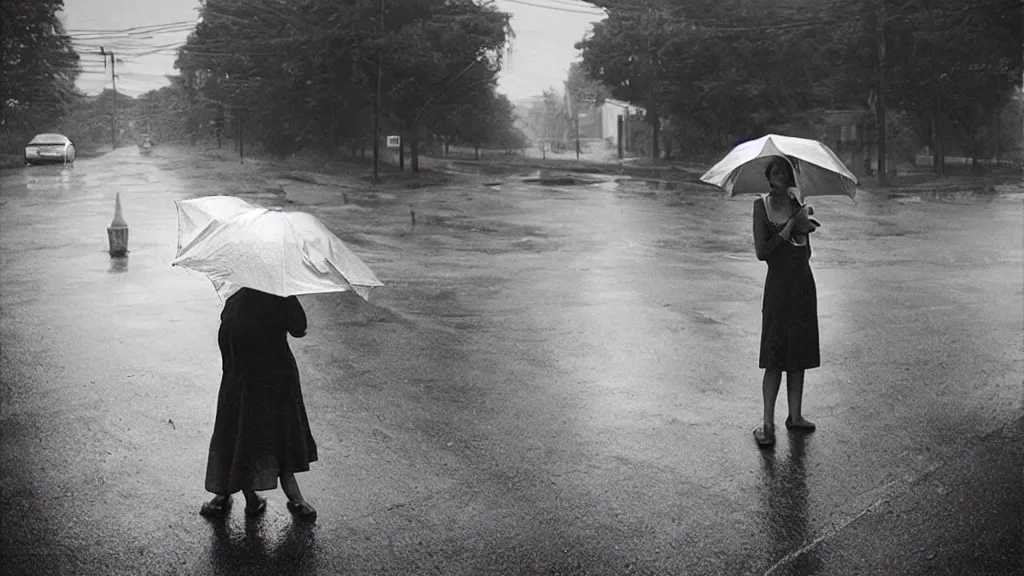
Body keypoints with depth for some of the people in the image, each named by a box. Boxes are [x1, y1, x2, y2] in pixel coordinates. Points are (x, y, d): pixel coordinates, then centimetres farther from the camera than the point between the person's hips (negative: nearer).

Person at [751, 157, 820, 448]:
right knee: (775, 357, -6)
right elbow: (761, 252, -12)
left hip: (803, 285, 5)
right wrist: (790, 227, -13)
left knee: (799, 353, 9)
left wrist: (804, 229, -8)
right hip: (778, 285, -5)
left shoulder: (797, 205, 9)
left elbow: (806, 253, 10)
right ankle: (767, 423, -2)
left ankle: (795, 416, 19)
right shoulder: (762, 205, -4)